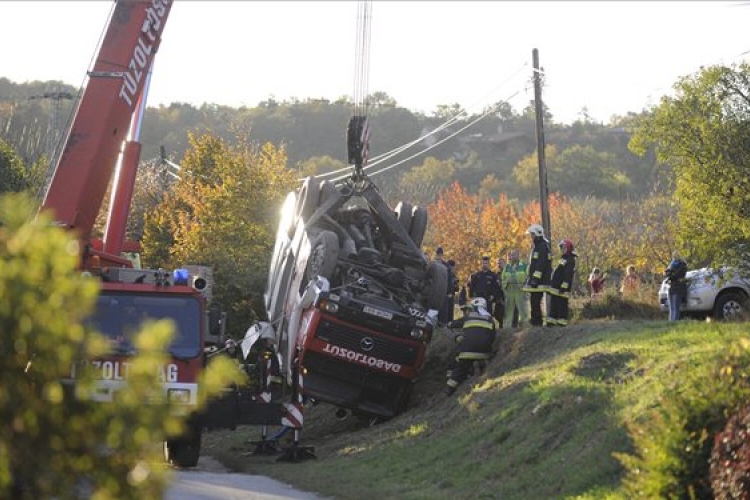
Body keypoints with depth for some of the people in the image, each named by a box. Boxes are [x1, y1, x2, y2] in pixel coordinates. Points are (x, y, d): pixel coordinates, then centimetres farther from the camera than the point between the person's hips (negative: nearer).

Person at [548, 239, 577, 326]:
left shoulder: (570, 260, -13)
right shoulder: (564, 258, 20)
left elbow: (568, 275, -20)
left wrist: (563, 287, -25)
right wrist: (552, 283, 26)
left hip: (561, 288, -10)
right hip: (556, 287, 10)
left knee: (562, 305, -8)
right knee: (554, 304, 11)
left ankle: (562, 322, -7)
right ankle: (552, 321, 14)